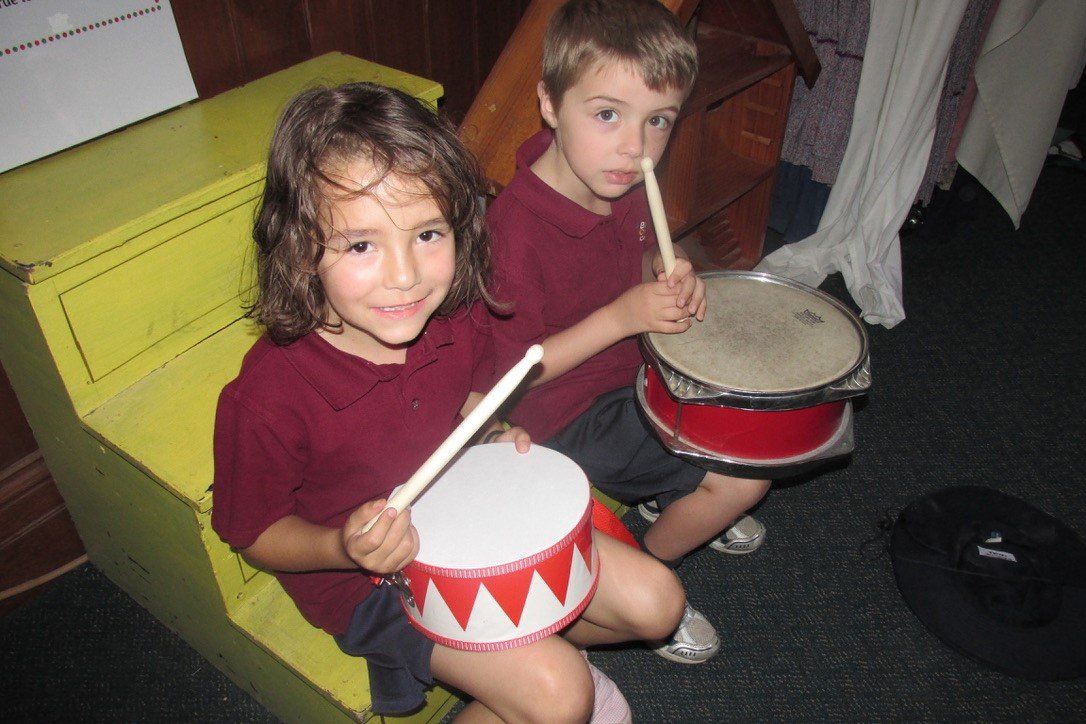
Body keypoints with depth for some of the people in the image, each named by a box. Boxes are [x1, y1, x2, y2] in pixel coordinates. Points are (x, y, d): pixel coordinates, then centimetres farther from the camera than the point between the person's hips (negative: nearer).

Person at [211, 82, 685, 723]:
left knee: (655, 602, 3)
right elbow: (256, 532, -14)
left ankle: (533, 640, 27)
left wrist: (496, 436, -12)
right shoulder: (270, 396, -31)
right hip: (365, 576, -5)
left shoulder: (459, 317, -15)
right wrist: (346, 547, -31)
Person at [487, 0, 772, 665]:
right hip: (568, 421, -8)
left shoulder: (623, 183, -8)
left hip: (636, 371, 8)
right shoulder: (515, 230, -32)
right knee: (748, 473, -9)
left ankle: (671, 493, 35)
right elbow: (509, 372, -25)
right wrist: (621, 316, -31)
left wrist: (674, 274, -11)